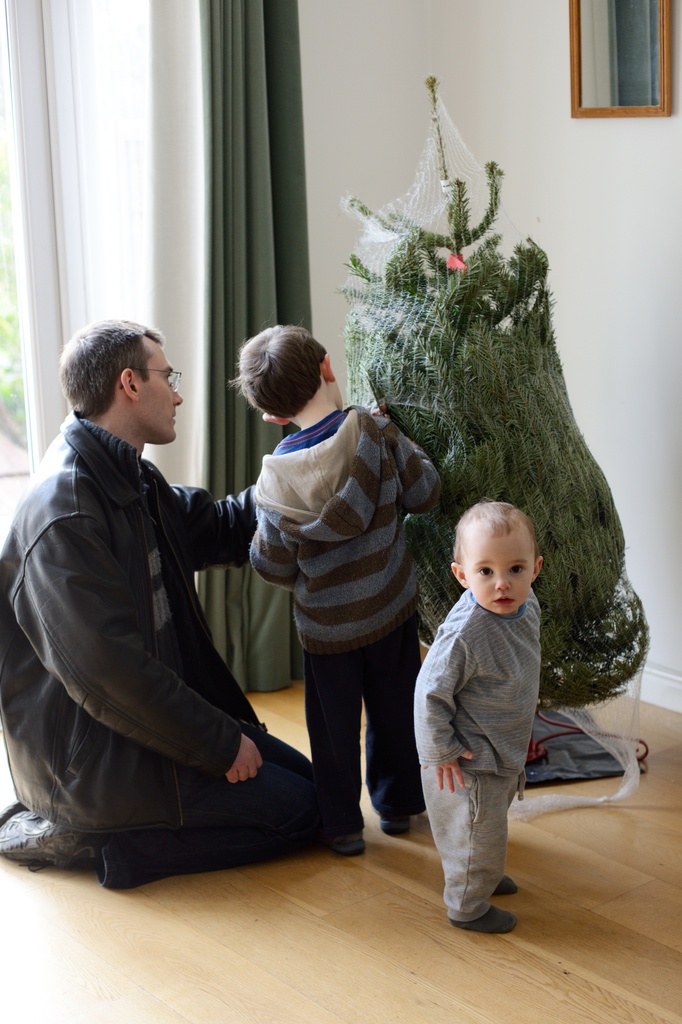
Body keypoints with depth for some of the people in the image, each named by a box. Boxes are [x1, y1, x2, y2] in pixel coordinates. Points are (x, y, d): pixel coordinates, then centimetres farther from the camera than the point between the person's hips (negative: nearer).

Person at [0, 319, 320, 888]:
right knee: (298, 809, -8)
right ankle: (93, 843, -5)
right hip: (93, 756, -10)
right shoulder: (65, 514, -25)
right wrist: (220, 743, -19)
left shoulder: (132, 481, 6)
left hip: (152, 714, 10)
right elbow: (110, 674, -27)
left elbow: (222, 530, 17)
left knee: (301, 774, 12)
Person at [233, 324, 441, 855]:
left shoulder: (276, 478, -15)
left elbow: (273, 566, -8)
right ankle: (396, 804, 34)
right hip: (392, 609, 1)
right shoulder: (374, 432, -17)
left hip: (325, 625, -1)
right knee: (394, 709, 19)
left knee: (334, 722, 14)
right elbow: (425, 492, -7)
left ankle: (342, 824, 22)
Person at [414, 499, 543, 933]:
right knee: (478, 833, 9)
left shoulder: (527, 606, -7)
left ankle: (484, 875, 54)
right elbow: (431, 692, -26)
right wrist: (440, 751, -19)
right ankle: (468, 906, 32)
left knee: (492, 825, 29)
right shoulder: (465, 633, -33)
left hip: (505, 752, 8)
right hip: (470, 764, -8)